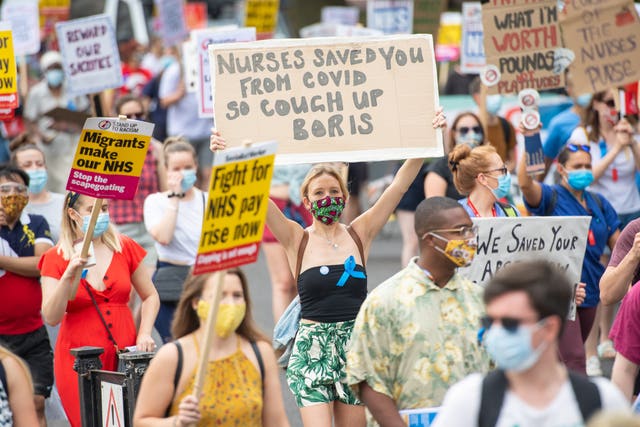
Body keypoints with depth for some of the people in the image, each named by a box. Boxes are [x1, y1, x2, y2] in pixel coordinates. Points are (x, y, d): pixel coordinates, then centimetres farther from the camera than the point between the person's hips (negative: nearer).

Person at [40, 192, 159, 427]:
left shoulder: (125, 247, 6)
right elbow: (51, 317, -10)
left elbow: (150, 296, 17)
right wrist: (69, 275, -22)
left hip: (125, 356, 2)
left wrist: (144, 334, 2)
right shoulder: (56, 258, 0)